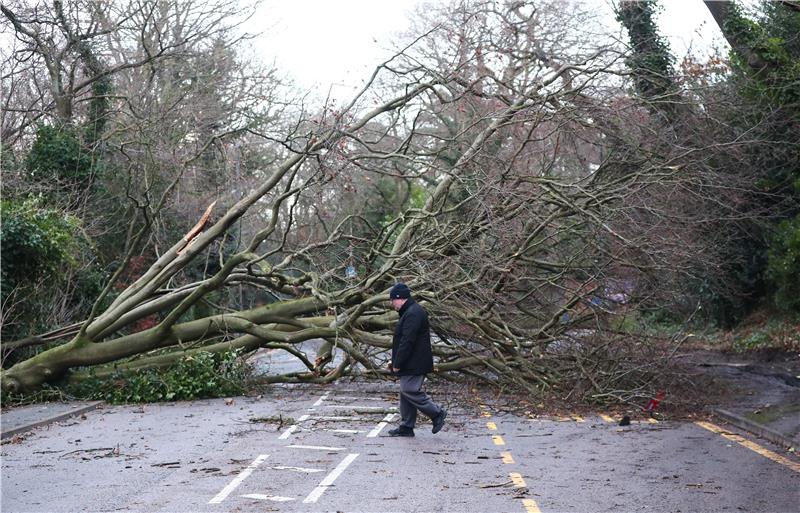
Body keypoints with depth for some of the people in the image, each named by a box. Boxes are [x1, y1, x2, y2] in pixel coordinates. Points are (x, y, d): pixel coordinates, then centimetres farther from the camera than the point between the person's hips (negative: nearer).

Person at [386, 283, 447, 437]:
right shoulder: (410, 312, 18)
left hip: (414, 364, -11)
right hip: (411, 364, 11)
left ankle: (437, 413, -1)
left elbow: (407, 341, -24)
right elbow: (403, 339, 24)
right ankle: (406, 427, 16)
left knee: (410, 391, -10)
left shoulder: (413, 314, -18)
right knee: (406, 392, 12)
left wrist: (397, 363, -19)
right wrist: (394, 361, 20)